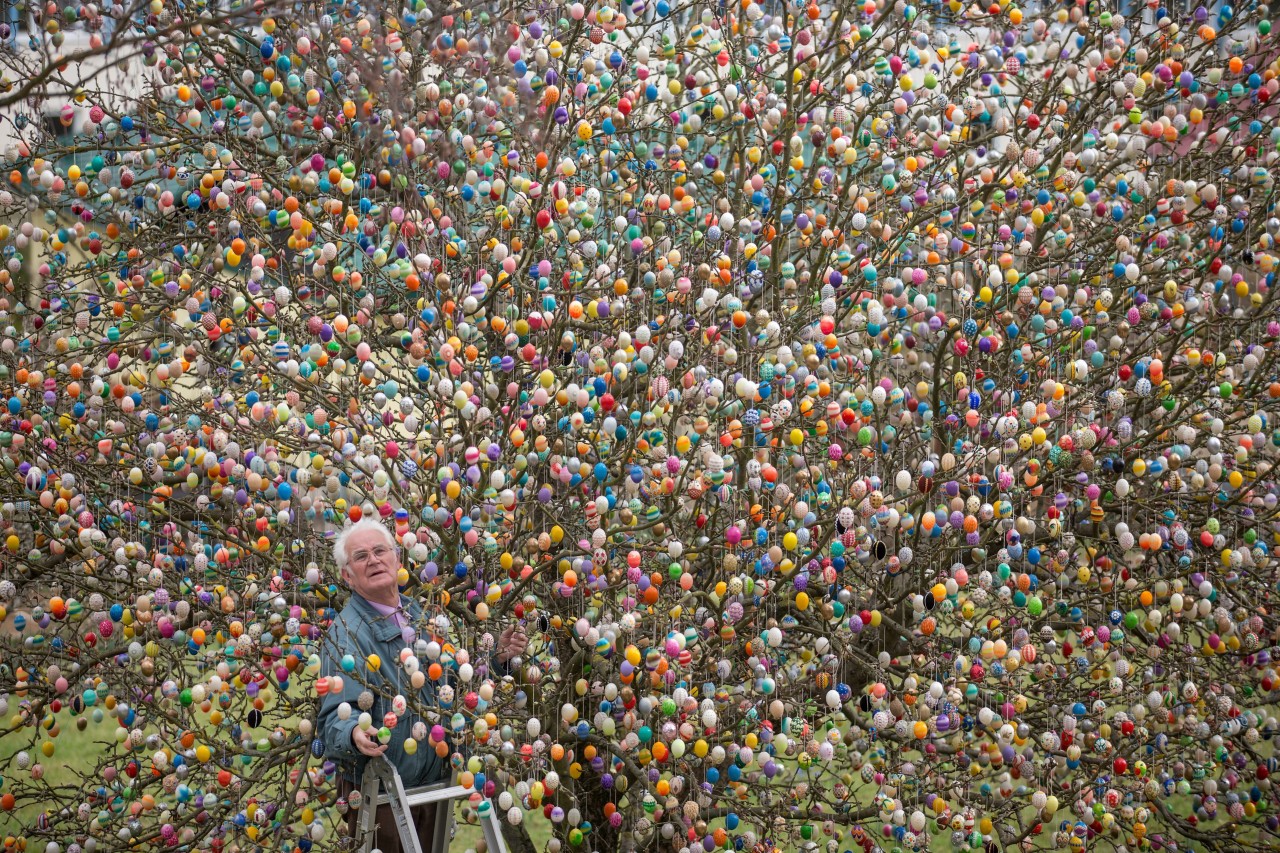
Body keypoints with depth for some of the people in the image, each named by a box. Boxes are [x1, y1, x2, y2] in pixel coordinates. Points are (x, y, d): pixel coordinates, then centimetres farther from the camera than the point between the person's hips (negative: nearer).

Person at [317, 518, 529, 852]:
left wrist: (497, 655, 3)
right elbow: (337, 716, -22)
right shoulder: (345, 633, -15)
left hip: (435, 781, 6)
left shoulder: (420, 615, 6)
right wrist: (355, 733, -43)